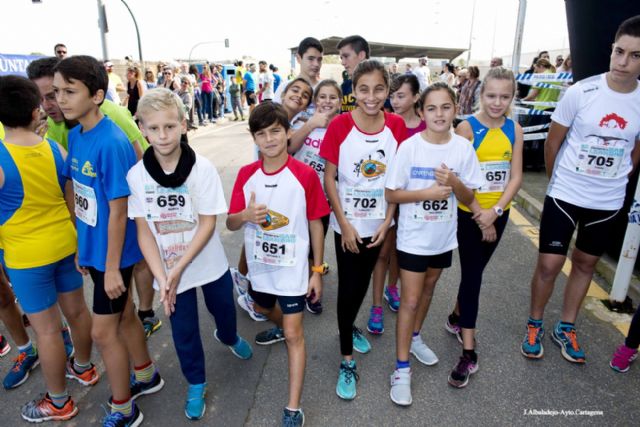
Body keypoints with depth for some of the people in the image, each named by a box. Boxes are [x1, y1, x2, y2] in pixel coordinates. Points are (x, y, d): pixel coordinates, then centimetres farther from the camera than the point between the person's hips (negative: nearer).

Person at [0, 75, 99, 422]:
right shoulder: (56, 150, -5)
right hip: (65, 243, 5)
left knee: (47, 328, 8)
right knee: (76, 309, 21)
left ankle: (58, 403, 26)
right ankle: (84, 368, 43)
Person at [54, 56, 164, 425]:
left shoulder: (111, 144, -23)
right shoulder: (76, 135, 2)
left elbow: (118, 211, -21)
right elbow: (77, 195, 9)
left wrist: (112, 266, -16)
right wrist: (82, 246, 13)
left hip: (113, 253, -8)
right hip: (94, 248, 8)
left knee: (104, 331, 5)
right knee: (124, 315, 22)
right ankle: (147, 376, 43)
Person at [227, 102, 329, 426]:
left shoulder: (305, 175, -15)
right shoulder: (246, 174, -6)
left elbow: (315, 224, -7)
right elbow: (230, 223, -2)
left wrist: (317, 270, -4)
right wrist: (246, 215, -26)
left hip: (292, 268, -4)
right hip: (259, 265, 5)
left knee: (294, 335, 0)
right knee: (264, 309, 30)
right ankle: (280, 327, 65)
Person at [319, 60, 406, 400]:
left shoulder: (397, 126, -6)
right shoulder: (339, 125, -14)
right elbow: (329, 178, -10)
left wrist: (387, 221, -6)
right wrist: (345, 225, -12)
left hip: (377, 222, 3)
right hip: (347, 223, -3)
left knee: (363, 282, 19)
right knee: (348, 287, 3)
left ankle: (349, 327, 47)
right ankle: (347, 361, 19)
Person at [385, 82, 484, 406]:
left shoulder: (463, 147, -6)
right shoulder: (409, 147, -14)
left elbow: (469, 198, -2)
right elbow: (391, 194, -12)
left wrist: (453, 182, -22)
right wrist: (428, 192, -24)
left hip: (443, 235, 4)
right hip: (413, 237, -4)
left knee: (428, 288, 22)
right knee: (410, 299, 0)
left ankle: (414, 337, 46)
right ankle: (402, 369, 12)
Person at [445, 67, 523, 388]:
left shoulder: (514, 130, 1)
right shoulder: (467, 127, -11)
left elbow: (515, 177, -1)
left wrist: (494, 212, -14)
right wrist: (480, 216, -13)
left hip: (498, 214, 4)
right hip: (469, 214, -4)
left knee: (475, 271, 16)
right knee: (472, 274, -2)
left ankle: (457, 317, 40)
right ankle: (468, 353, 6)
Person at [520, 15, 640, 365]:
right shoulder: (580, 92, -14)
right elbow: (553, 142, -2)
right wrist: (558, 181, 8)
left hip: (608, 202, 3)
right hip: (565, 195, -3)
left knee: (585, 263, 15)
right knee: (549, 264, -1)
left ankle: (566, 329, 33)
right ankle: (534, 326, 22)